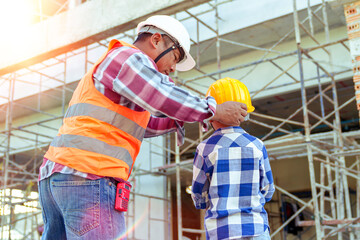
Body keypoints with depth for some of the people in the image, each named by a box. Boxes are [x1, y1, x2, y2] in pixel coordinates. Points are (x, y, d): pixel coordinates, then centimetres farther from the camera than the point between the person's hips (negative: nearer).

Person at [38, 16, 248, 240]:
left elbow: (144, 125, 37)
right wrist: (215, 110, 0)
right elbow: (170, 100, -15)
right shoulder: (128, 56, -1)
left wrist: (184, 117, 30)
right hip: (87, 178, -10)